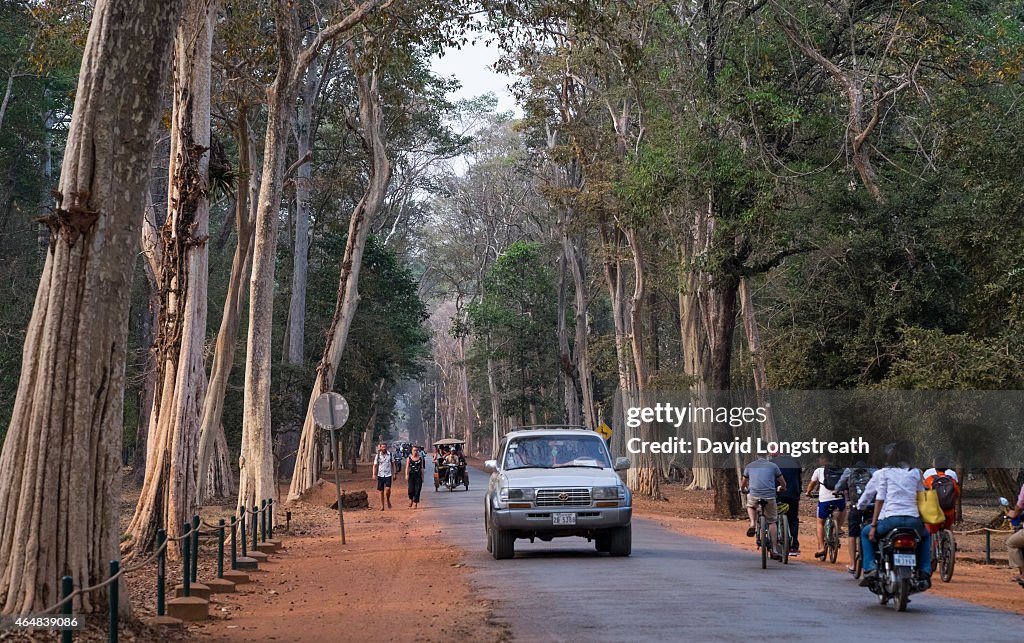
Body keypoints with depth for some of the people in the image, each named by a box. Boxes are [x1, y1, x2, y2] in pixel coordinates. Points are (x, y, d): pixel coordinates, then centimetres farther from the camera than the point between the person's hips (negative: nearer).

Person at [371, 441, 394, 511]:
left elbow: (393, 464, 9)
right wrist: (374, 474, -9)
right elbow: (375, 466, 2)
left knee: (388, 489, -18)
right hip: (380, 475, 1)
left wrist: (394, 474, 6)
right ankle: (382, 506, 11)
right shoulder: (377, 456, 1)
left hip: (388, 475, -1)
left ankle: (388, 500, 10)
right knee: (381, 491, 4)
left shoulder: (390, 455, 2)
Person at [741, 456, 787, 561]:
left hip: (754, 495, 1)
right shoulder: (773, 466, 14)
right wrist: (782, 489, 40)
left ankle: (752, 524, 9)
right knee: (772, 522, 13)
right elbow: (783, 484, 19)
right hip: (770, 496, -1)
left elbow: (743, 484, 28)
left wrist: (743, 490, 50)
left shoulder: (750, 466, 18)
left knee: (750, 505, 35)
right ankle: (774, 550, 8)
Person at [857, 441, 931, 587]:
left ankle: (870, 568, 7)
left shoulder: (882, 473, 7)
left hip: (890, 519, -2)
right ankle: (925, 572, 19)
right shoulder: (915, 473, 15)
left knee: (865, 533, 26)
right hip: (913, 520, 2)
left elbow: (880, 500, 4)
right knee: (925, 535, 36)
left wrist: (873, 525, 10)